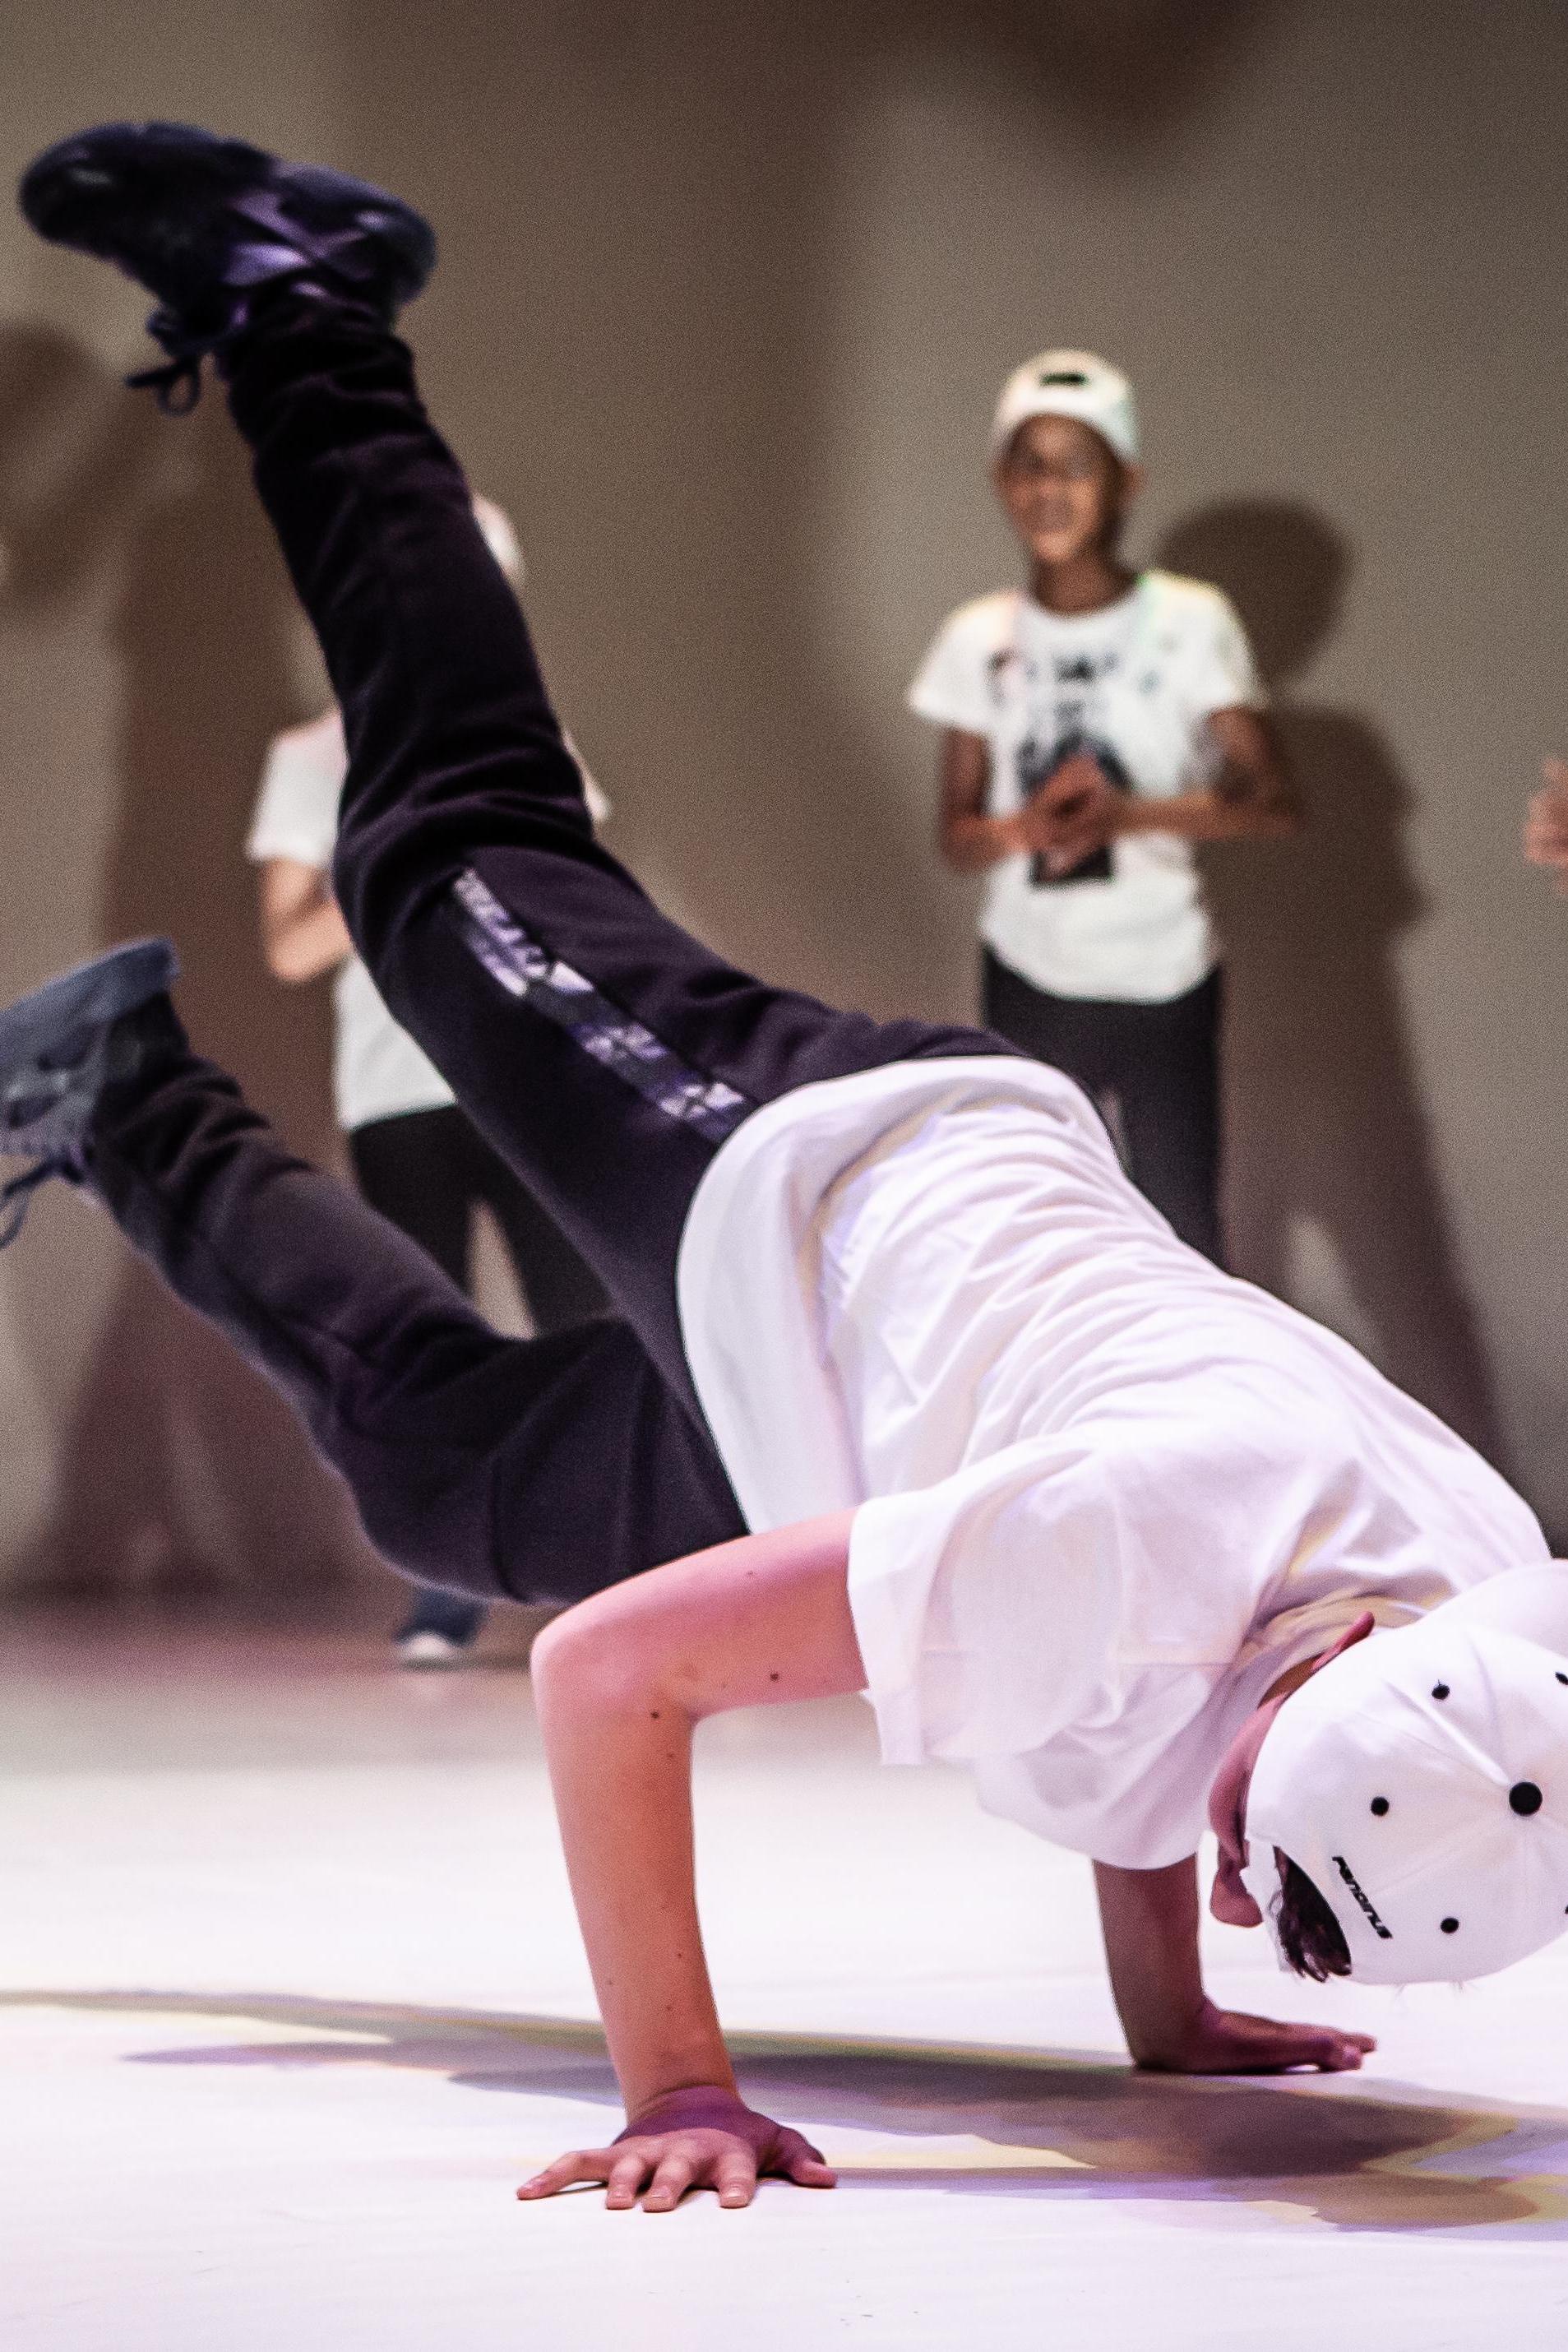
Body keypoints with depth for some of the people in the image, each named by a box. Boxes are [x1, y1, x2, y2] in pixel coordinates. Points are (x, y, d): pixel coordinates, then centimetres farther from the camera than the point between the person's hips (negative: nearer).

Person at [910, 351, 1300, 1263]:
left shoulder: (1188, 622, -7)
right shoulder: (979, 639, 2)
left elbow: (1276, 802, -12)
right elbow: (956, 837, 3)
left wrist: (1131, 813, -28)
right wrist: (1026, 826, -20)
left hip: (1163, 985, -3)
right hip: (1029, 979, 3)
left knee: (1183, 1238, -6)